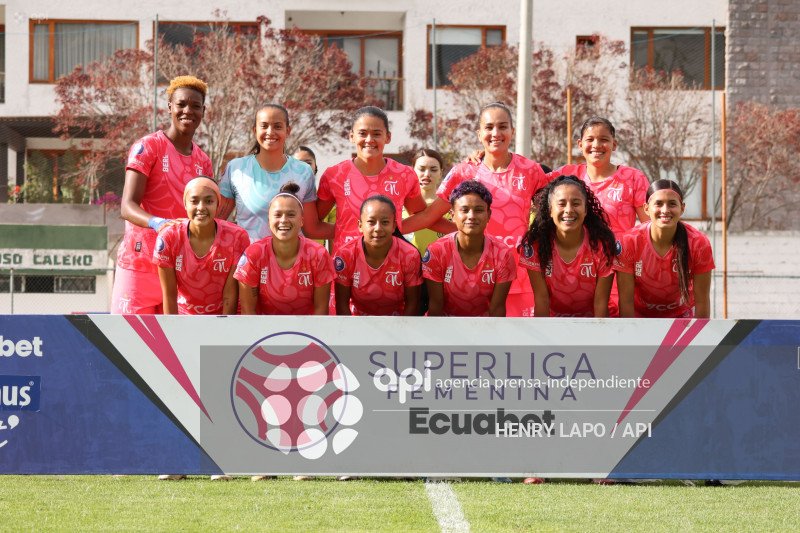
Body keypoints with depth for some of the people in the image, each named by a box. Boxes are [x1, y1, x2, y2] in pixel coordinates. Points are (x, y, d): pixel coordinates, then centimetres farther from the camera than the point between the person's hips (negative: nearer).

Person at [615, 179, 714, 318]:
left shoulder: (699, 243, -17)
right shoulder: (629, 242, -19)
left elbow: (701, 300, -10)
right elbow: (626, 300, -14)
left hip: (683, 315, 1)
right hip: (641, 315, -1)